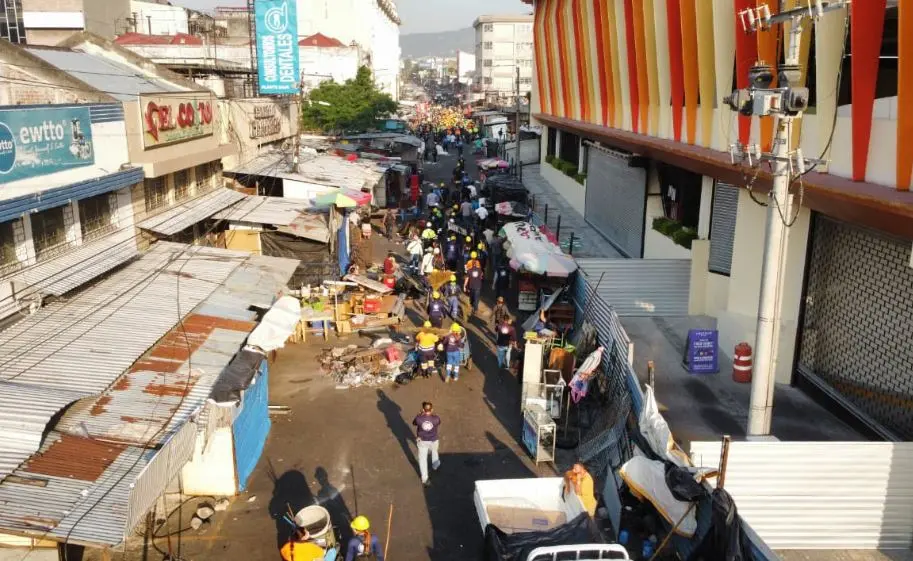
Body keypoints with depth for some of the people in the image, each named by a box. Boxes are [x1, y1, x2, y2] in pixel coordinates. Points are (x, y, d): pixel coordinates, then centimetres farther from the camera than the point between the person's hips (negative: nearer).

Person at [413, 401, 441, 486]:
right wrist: (432, 414, 3)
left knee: (423, 459, 13)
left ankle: (424, 479, 16)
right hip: (433, 440, 1)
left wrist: (419, 415, 4)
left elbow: (414, 423, -3)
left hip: (422, 441, -1)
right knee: (434, 452, 32)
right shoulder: (436, 418, -25)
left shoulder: (419, 418, -26)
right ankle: (435, 466, 58)